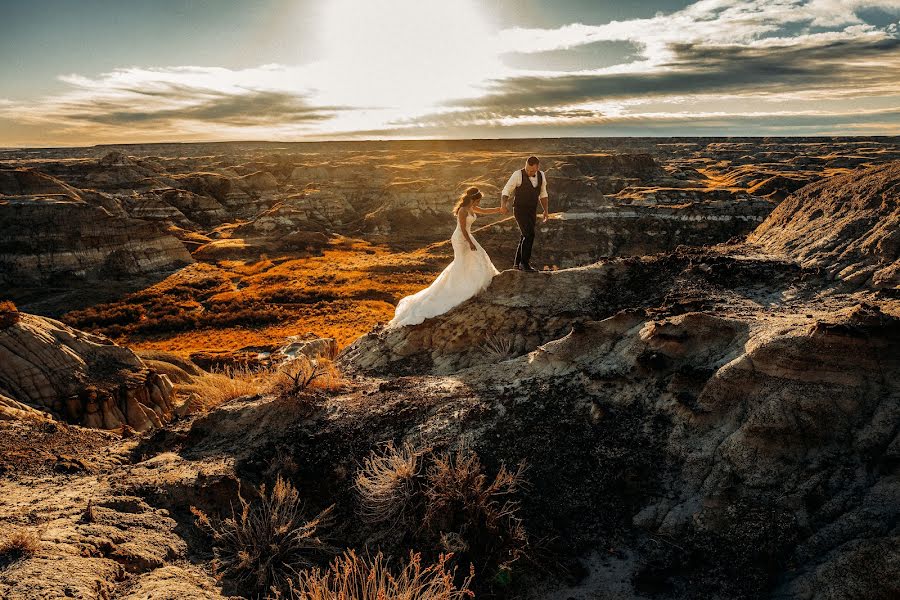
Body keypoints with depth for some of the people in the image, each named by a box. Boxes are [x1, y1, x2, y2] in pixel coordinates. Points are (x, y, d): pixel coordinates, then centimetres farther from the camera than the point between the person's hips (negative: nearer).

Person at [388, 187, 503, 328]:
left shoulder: (471, 208, 4)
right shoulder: (463, 210, -24)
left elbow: (485, 211, 19)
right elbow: (463, 229, -23)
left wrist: (499, 209, 15)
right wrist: (470, 243, -18)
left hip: (467, 237, 10)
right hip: (460, 239, -10)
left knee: (478, 256, 20)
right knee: (460, 264, -2)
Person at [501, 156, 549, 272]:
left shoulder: (541, 175, 2)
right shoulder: (518, 175, -16)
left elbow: (543, 194, 14)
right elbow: (506, 192, -10)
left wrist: (546, 210, 7)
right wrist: (503, 204, -29)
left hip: (532, 211, 6)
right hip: (520, 210, -6)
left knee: (525, 237, 11)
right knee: (529, 235, -17)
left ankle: (517, 263, 24)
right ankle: (525, 263, -8)